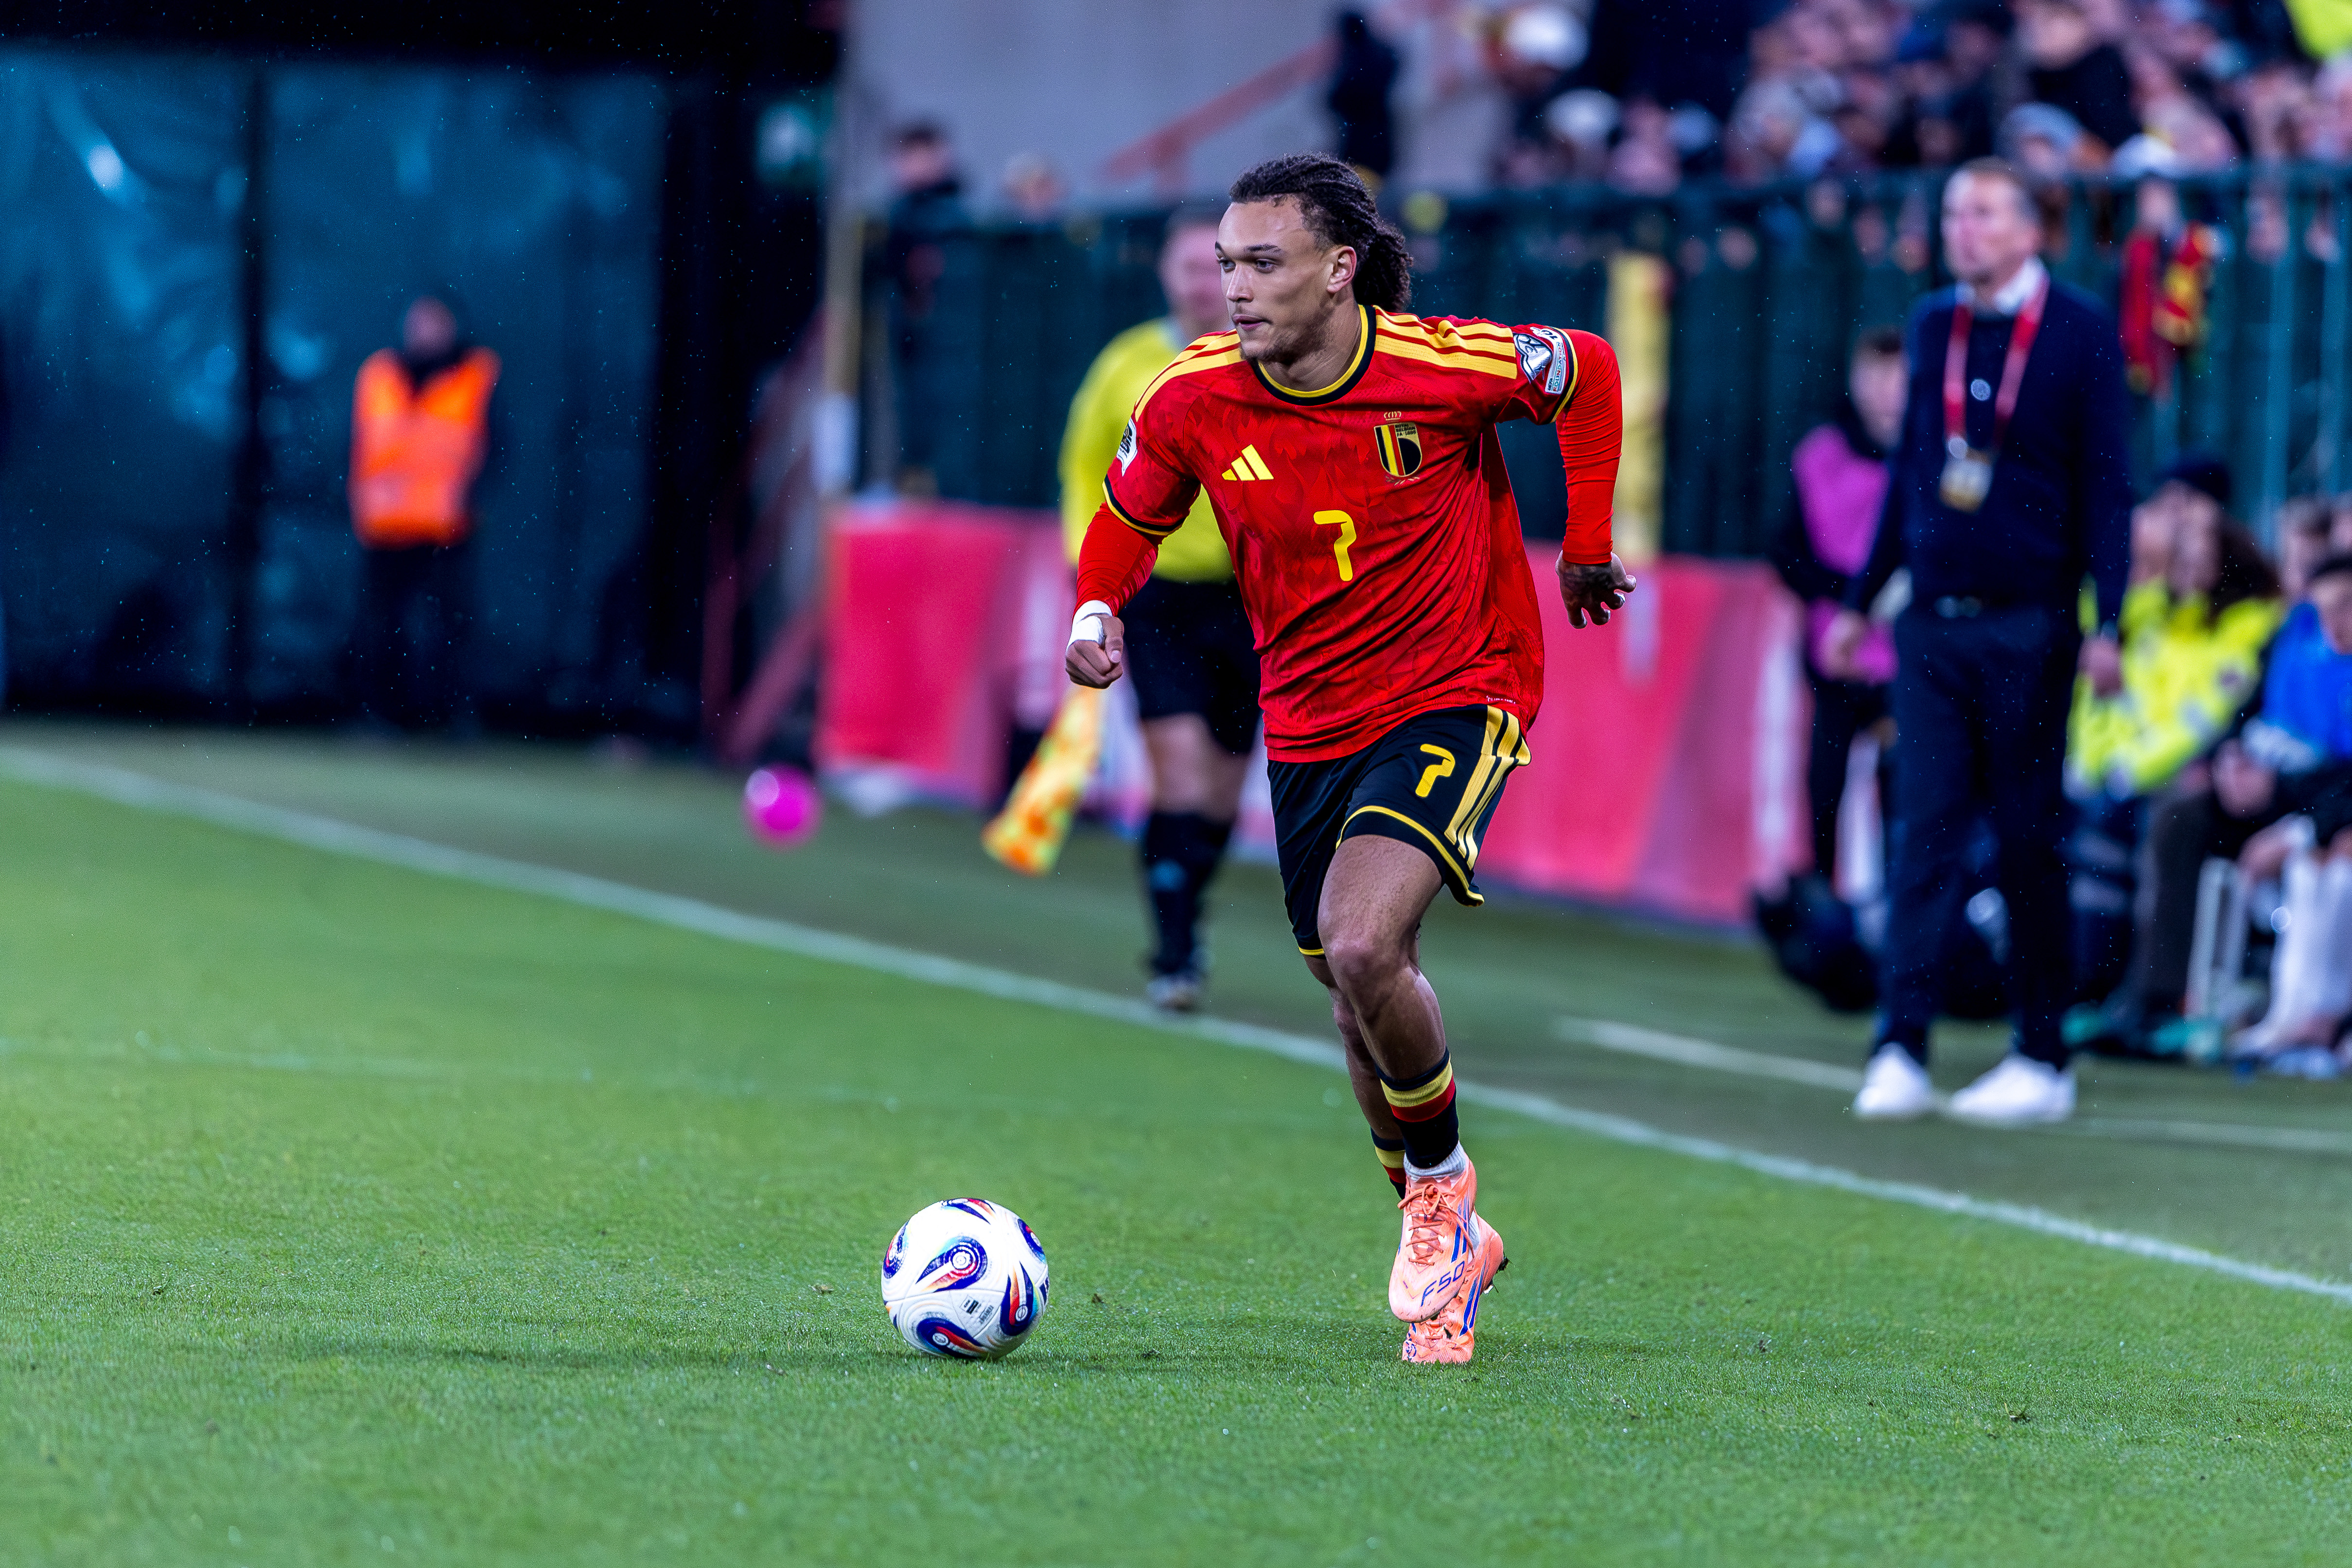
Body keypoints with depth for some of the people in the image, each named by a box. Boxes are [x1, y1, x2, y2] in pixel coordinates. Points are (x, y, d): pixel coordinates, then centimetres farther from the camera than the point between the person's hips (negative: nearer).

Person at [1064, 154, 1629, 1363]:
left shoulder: (1443, 368, -19)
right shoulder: (1195, 400, -10)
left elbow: (1587, 376, 1)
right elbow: (1128, 518, 9)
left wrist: (1588, 547, 5)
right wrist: (1097, 610, -10)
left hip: (1458, 697, -5)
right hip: (1309, 727, 5)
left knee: (1362, 948, -25)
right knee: (1361, 1001, 13)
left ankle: (1440, 1183, 1)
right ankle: (1446, 1253, 34)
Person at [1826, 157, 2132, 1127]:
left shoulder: (2080, 332, -2)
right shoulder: (1932, 327, 12)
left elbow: (2105, 485, -4)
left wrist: (2107, 624, -12)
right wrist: (1862, 601, 20)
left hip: (2028, 627, -4)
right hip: (1932, 620, 4)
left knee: (2029, 843, 1)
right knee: (1925, 830, -2)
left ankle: (2043, 1063, 8)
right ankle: (1900, 1053, -5)